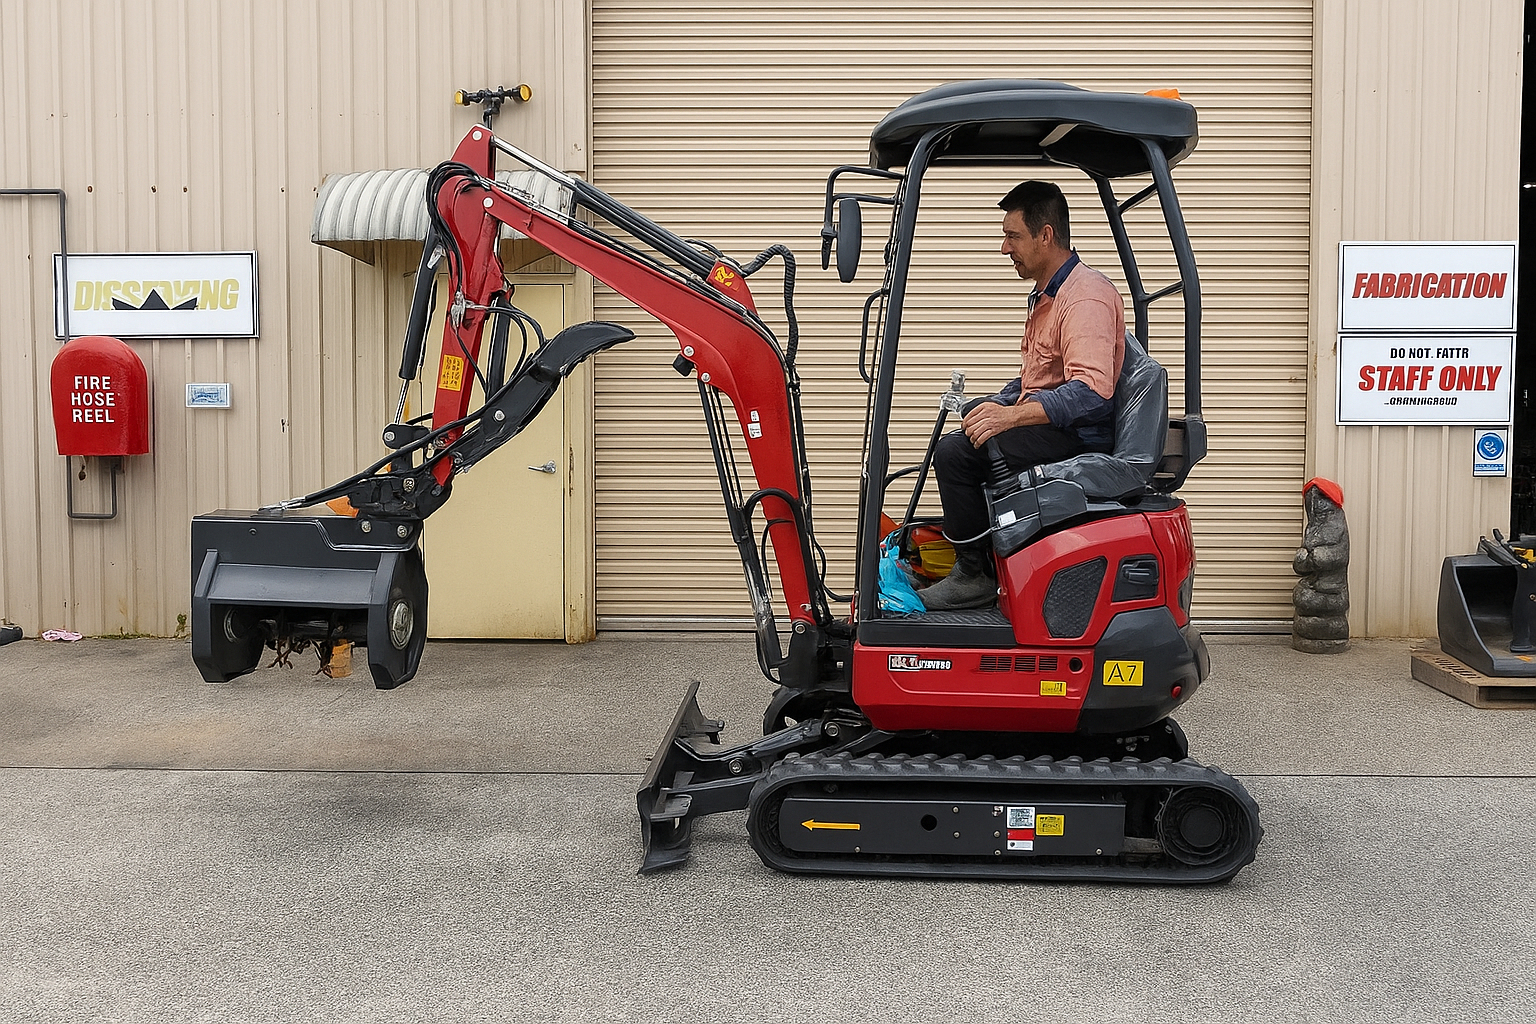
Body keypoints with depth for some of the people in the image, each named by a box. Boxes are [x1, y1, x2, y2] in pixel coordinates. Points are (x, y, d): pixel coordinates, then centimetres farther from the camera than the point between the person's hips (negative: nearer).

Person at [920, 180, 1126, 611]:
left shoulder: (1086, 296, -18)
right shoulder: (1046, 292, 18)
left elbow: (1091, 391, -32)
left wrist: (1012, 415, -38)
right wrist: (996, 405, 8)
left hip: (1078, 436, -11)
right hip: (1047, 425, 11)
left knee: (955, 451, -23)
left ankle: (975, 575, -10)